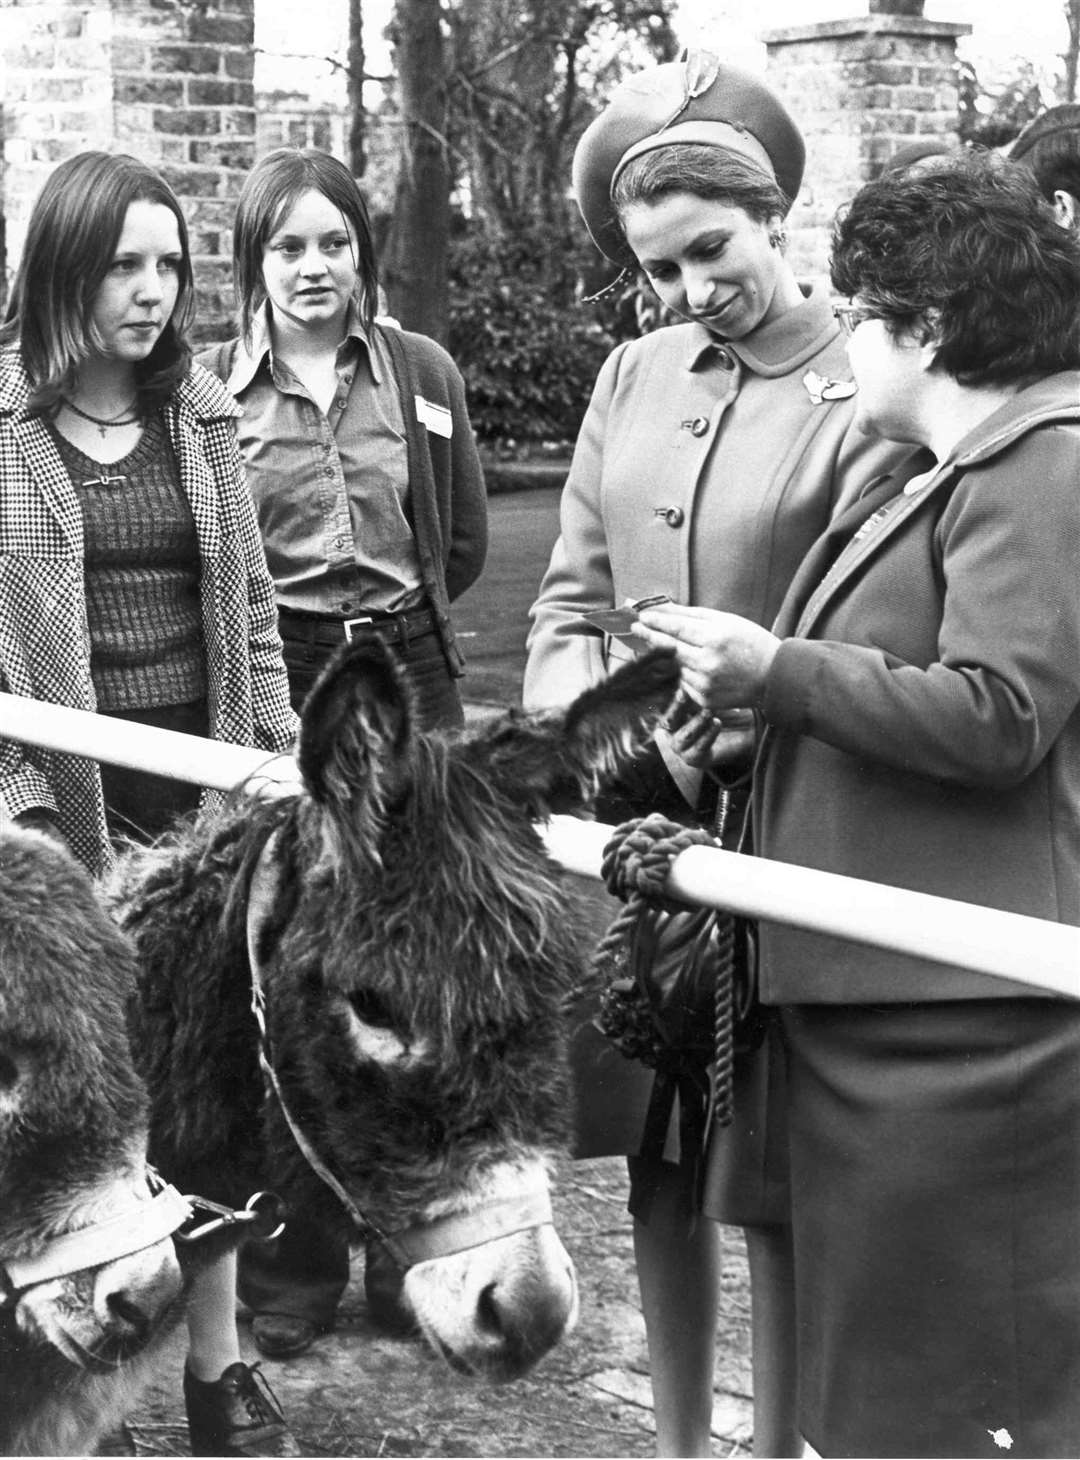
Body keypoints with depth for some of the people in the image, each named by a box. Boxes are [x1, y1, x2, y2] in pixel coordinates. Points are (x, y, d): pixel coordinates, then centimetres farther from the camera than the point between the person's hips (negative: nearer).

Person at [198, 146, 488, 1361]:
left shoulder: (421, 371, 6)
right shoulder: (214, 384, 0)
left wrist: (392, 622, 12)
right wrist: (272, 639, 2)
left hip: (405, 676, 2)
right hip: (269, 682, -1)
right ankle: (292, 1260, 14)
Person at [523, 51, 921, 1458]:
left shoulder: (862, 400, -9)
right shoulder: (633, 377, 8)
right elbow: (570, 600, 11)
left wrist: (713, 745, -24)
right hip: (630, 825, 5)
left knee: (771, 1190, 4)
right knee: (658, 1161, 15)